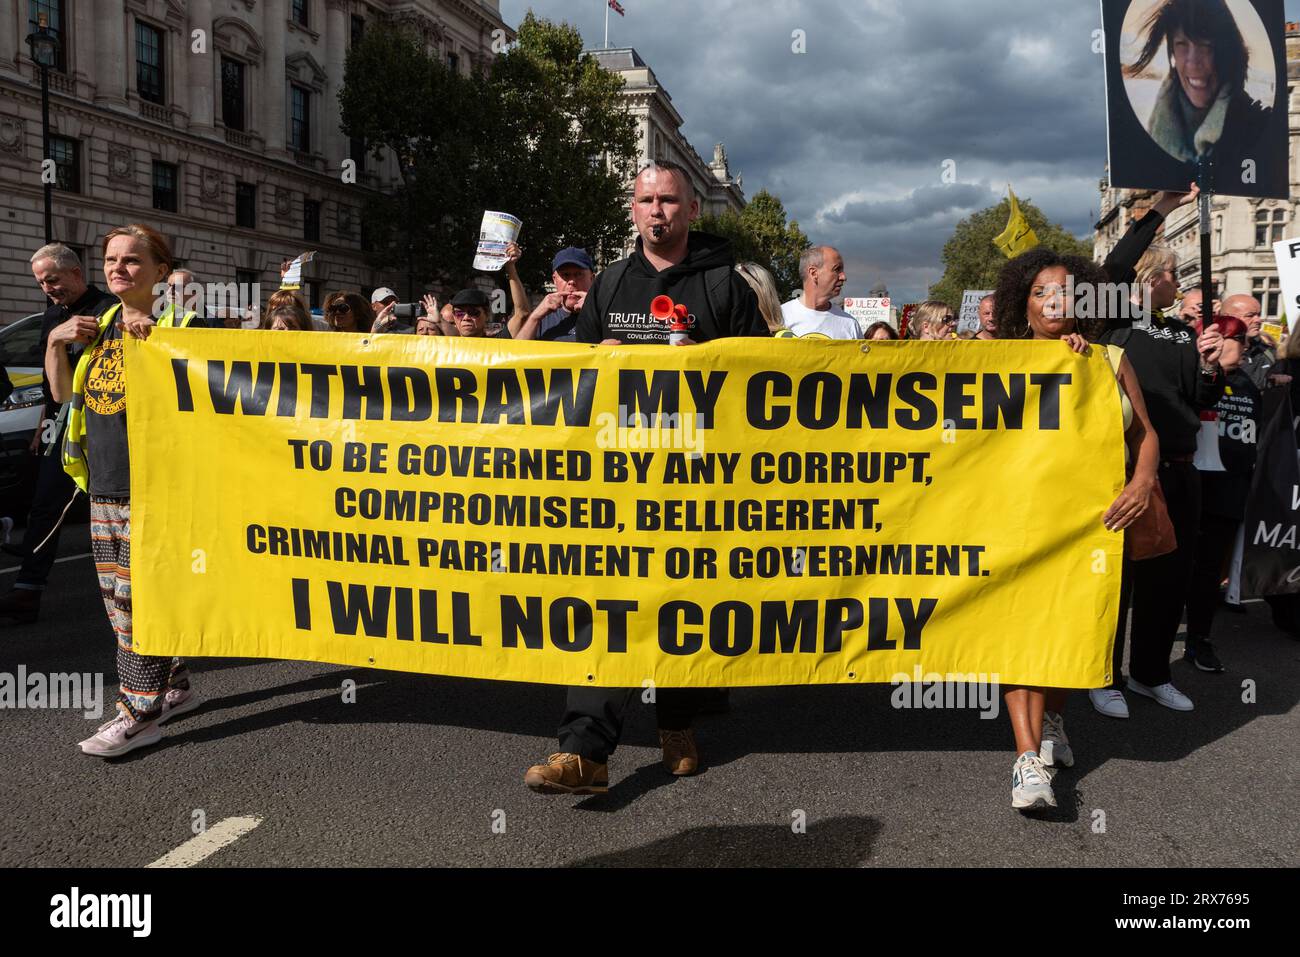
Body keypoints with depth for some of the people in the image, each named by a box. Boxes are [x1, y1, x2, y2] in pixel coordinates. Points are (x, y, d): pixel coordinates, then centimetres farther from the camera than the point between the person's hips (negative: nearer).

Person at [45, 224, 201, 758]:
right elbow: (62, 392, 20)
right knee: (118, 598, 12)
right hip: (105, 487, 8)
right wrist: (55, 340, 6)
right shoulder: (100, 327, 14)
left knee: (140, 597, -6)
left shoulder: (177, 325, -6)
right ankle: (175, 688, 26)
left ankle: (140, 714, 3)